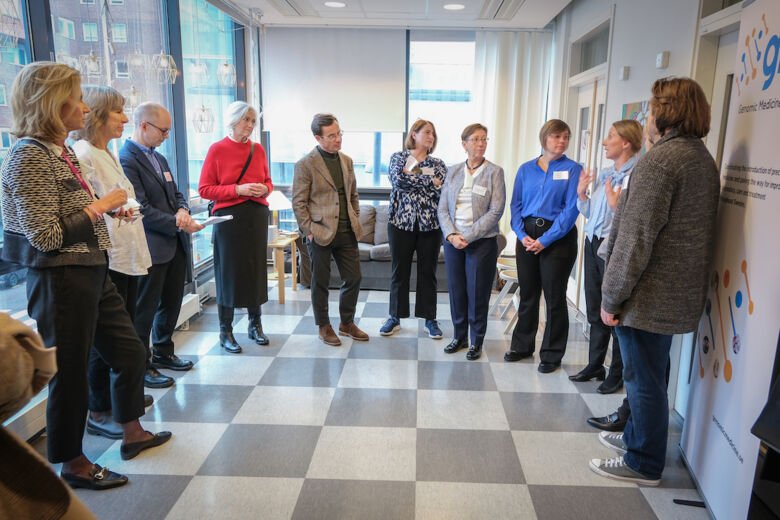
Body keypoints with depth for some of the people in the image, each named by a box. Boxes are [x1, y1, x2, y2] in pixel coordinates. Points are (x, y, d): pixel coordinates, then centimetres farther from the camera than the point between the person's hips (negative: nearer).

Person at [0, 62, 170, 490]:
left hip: (93, 274, 9)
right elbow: (47, 237, -22)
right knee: (71, 371, 6)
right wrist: (100, 206, -14)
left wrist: (108, 209, 5)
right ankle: (72, 464, 26)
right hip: (61, 281, -9)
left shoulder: (62, 152, 10)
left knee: (129, 352, 18)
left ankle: (132, 434, 38)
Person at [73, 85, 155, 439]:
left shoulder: (108, 154, 17)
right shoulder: (82, 155, -13)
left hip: (128, 257, 10)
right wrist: (112, 206, -31)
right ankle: (98, 413, 13)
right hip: (106, 261, -10)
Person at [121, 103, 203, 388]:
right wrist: (178, 224, -20)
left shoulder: (158, 158, 15)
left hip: (175, 245, 9)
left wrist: (182, 209, -4)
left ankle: (163, 352, 34)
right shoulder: (126, 159, -14)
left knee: (172, 303, 18)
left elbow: (175, 193, 18)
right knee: (145, 309, 3)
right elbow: (141, 208, -19)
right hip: (151, 248, -9)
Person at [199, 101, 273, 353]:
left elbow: (267, 181, 17)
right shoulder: (217, 149, -5)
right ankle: (225, 332, 13)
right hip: (228, 217, -4)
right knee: (228, 272, 2)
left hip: (257, 216, 4)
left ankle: (255, 325, 24)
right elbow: (204, 189, -7)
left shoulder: (258, 149, 7)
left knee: (256, 269, 9)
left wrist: (265, 189, -6)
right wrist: (237, 189, -17)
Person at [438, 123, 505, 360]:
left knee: (478, 293, 3)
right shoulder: (453, 171, 8)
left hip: (481, 241, -3)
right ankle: (459, 336, 26)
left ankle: (476, 342, 18)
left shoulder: (494, 172, -4)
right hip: (452, 240, 4)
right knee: (456, 290, 9)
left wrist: (468, 237, -15)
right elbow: (443, 208, 5)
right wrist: (451, 235, -11)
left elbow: (495, 211, -11)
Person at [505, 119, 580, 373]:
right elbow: (516, 205, 7)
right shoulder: (526, 169, 8)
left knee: (554, 297, 4)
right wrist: (522, 234, -8)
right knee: (527, 294, 12)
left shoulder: (573, 169, -2)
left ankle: (552, 354, 16)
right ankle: (522, 345, 27)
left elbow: (571, 209, -10)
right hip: (527, 236, 3)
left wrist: (545, 240, -16)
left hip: (558, 238, -3)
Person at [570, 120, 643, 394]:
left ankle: (617, 374, 19)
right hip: (593, 243, 8)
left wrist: (615, 203, -26)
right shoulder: (605, 174, 12)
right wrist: (582, 195, 4)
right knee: (595, 310, 17)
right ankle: (595, 365, 31)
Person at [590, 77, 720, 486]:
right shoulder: (703, 158, 11)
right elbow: (685, 229, 16)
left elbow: (636, 237, -22)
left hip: (649, 295, -9)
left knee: (644, 378, 4)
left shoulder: (662, 158, -18)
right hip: (678, 293, 9)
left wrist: (611, 297, -17)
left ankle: (643, 463, 19)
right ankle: (637, 436, 39)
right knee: (649, 374, 22)